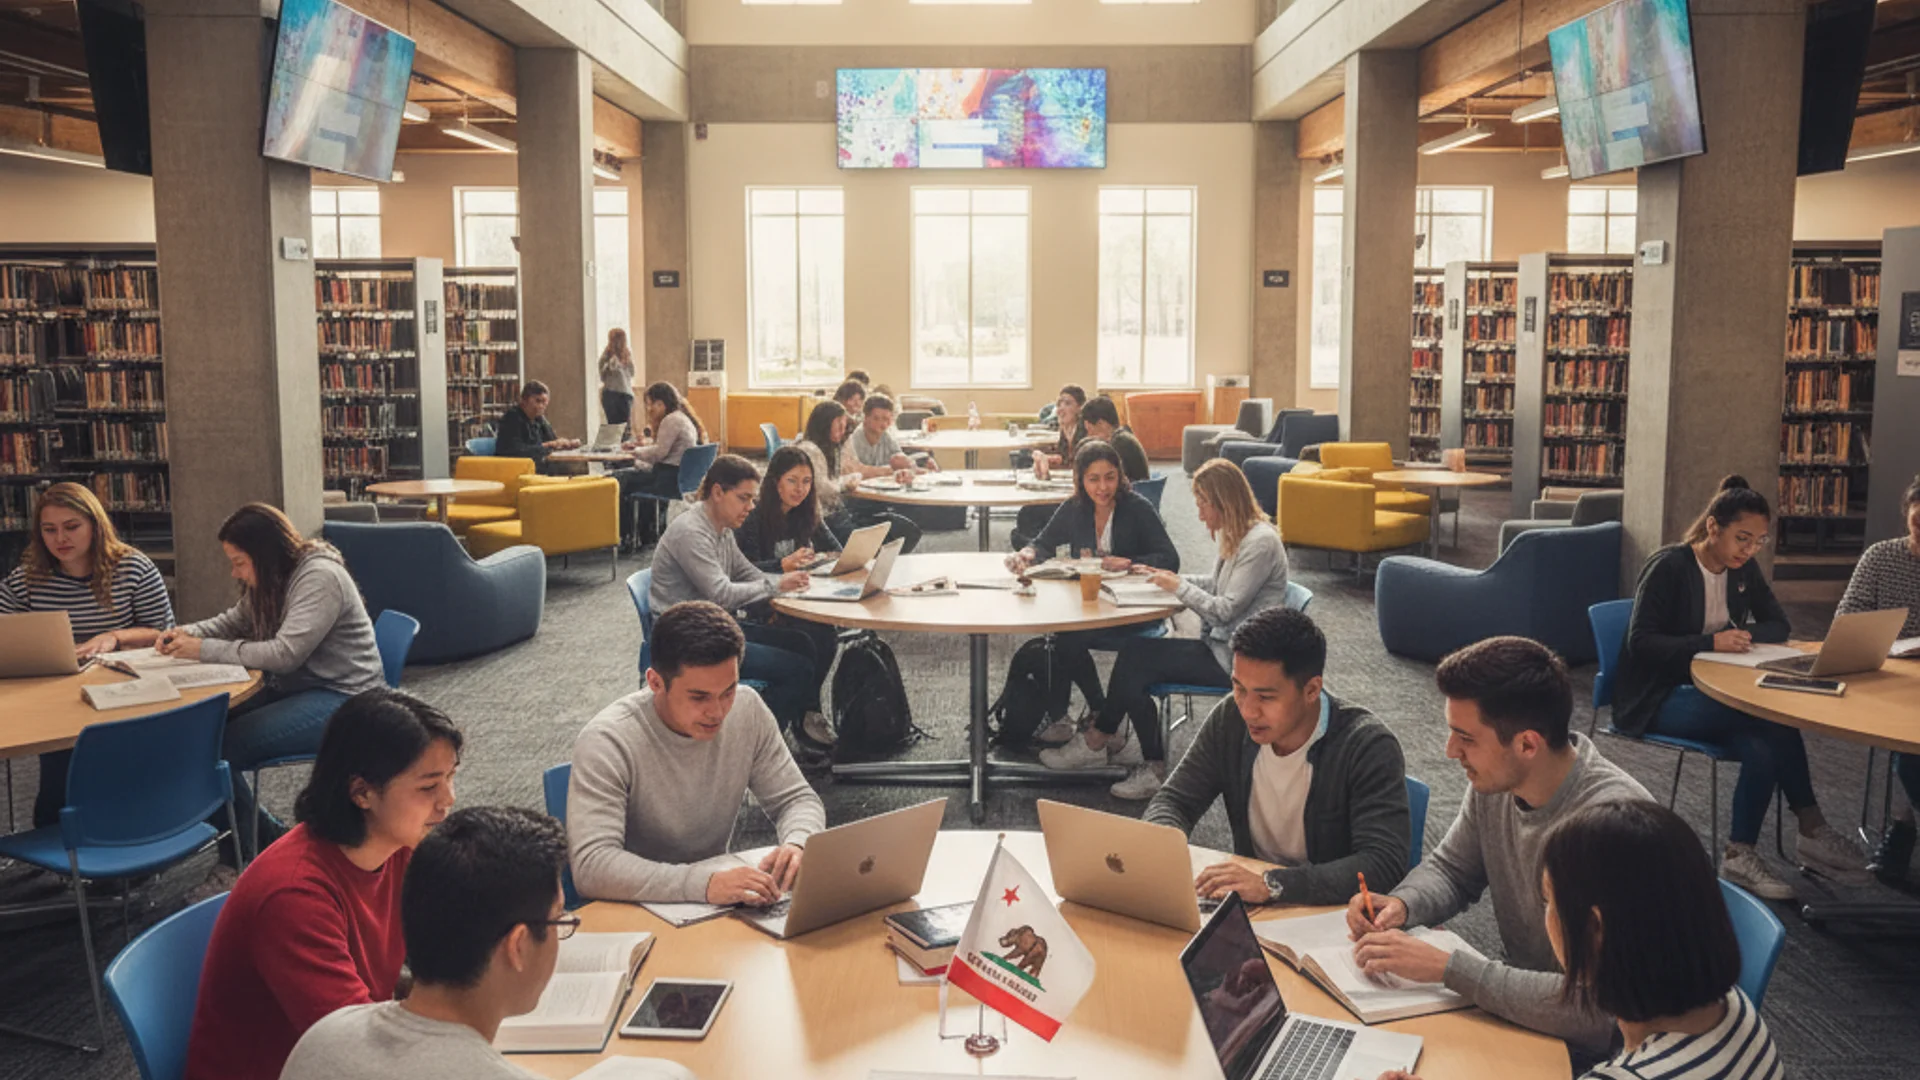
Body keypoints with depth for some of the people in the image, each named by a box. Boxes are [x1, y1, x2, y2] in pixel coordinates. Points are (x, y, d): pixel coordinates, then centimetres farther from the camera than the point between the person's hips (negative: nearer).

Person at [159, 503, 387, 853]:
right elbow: (234, 620, 25)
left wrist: (205, 650, -19)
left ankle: (261, 839, 4)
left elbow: (284, 654, -26)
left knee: (220, 749, -20)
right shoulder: (271, 578, 9)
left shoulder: (321, 577, -19)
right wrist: (187, 633, 4)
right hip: (295, 687, 10)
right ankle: (259, 832, 7)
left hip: (341, 698, -10)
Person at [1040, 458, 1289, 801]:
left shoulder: (1261, 542, -18)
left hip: (1236, 659, -10)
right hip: (1222, 647, 10)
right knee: (1134, 654, -8)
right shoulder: (1236, 535, 13)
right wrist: (1174, 579, 8)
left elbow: (1226, 609, -21)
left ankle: (1098, 741, 0)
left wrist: (1179, 587, -11)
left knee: (1136, 656, -16)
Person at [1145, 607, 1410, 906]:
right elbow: (1173, 800, 3)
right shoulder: (1230, 720, -5)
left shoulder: (1368, 747, -19)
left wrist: (1271, 885, -36)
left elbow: (1385, 864, -27)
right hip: (1250, 908, 5)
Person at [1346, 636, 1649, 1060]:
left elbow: (1593, 1011, -33)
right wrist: (1402, 903, -11)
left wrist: (1446, 967, -30)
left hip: (1587, 1051, -6)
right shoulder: (1494, 780, -8)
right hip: (1518, 1008, 6)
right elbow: (1449, 870, 11)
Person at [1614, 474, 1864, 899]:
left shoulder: (1744, 570, 7)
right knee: (1774, 718, -28)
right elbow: (1641, 643, -18)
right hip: (1657, 699, -7)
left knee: (1762, 749, -27)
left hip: (1711, 692, 7)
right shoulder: (1668, 567, -15)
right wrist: (1710, 643, -30)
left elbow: (1778, 625, 12)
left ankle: (1741, 856, -18)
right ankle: (1812, 830, -16)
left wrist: (1744, 635, -12)